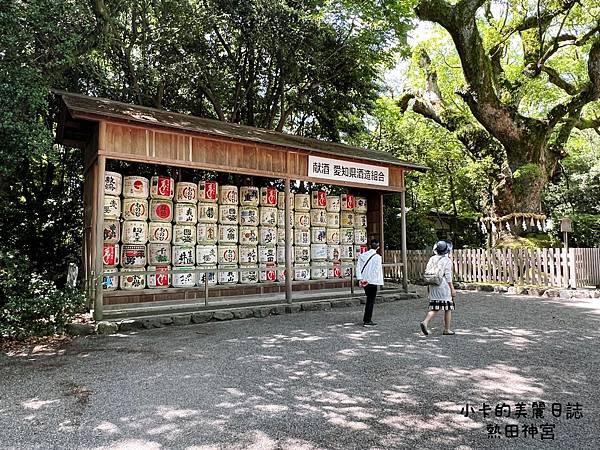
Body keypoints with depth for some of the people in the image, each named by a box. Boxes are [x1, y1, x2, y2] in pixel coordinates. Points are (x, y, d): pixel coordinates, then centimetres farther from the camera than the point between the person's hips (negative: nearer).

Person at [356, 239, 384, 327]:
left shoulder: (362, 255, 5)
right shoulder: (377, 257, -10)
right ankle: (367, 321, 5)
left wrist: (360, 279, -4)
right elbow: (377, 270, -16)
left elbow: (358, 267, -1)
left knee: (369, 300, 20)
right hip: (372, 282, -6)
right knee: (371, 301, 3)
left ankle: (366, 319, 25)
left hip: (364, 281, 6)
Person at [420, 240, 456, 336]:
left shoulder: (432, 259, 9)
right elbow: (448, 276, -11)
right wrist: (452, 289, -5)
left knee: (434, 307, 9)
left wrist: (429, 289, 18)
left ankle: (425, 322, -11)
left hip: (433, 287, 6)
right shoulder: (447, 260, -8)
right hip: (444, 286, -5)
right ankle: (447, 329, 14)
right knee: (448, 308, 8)